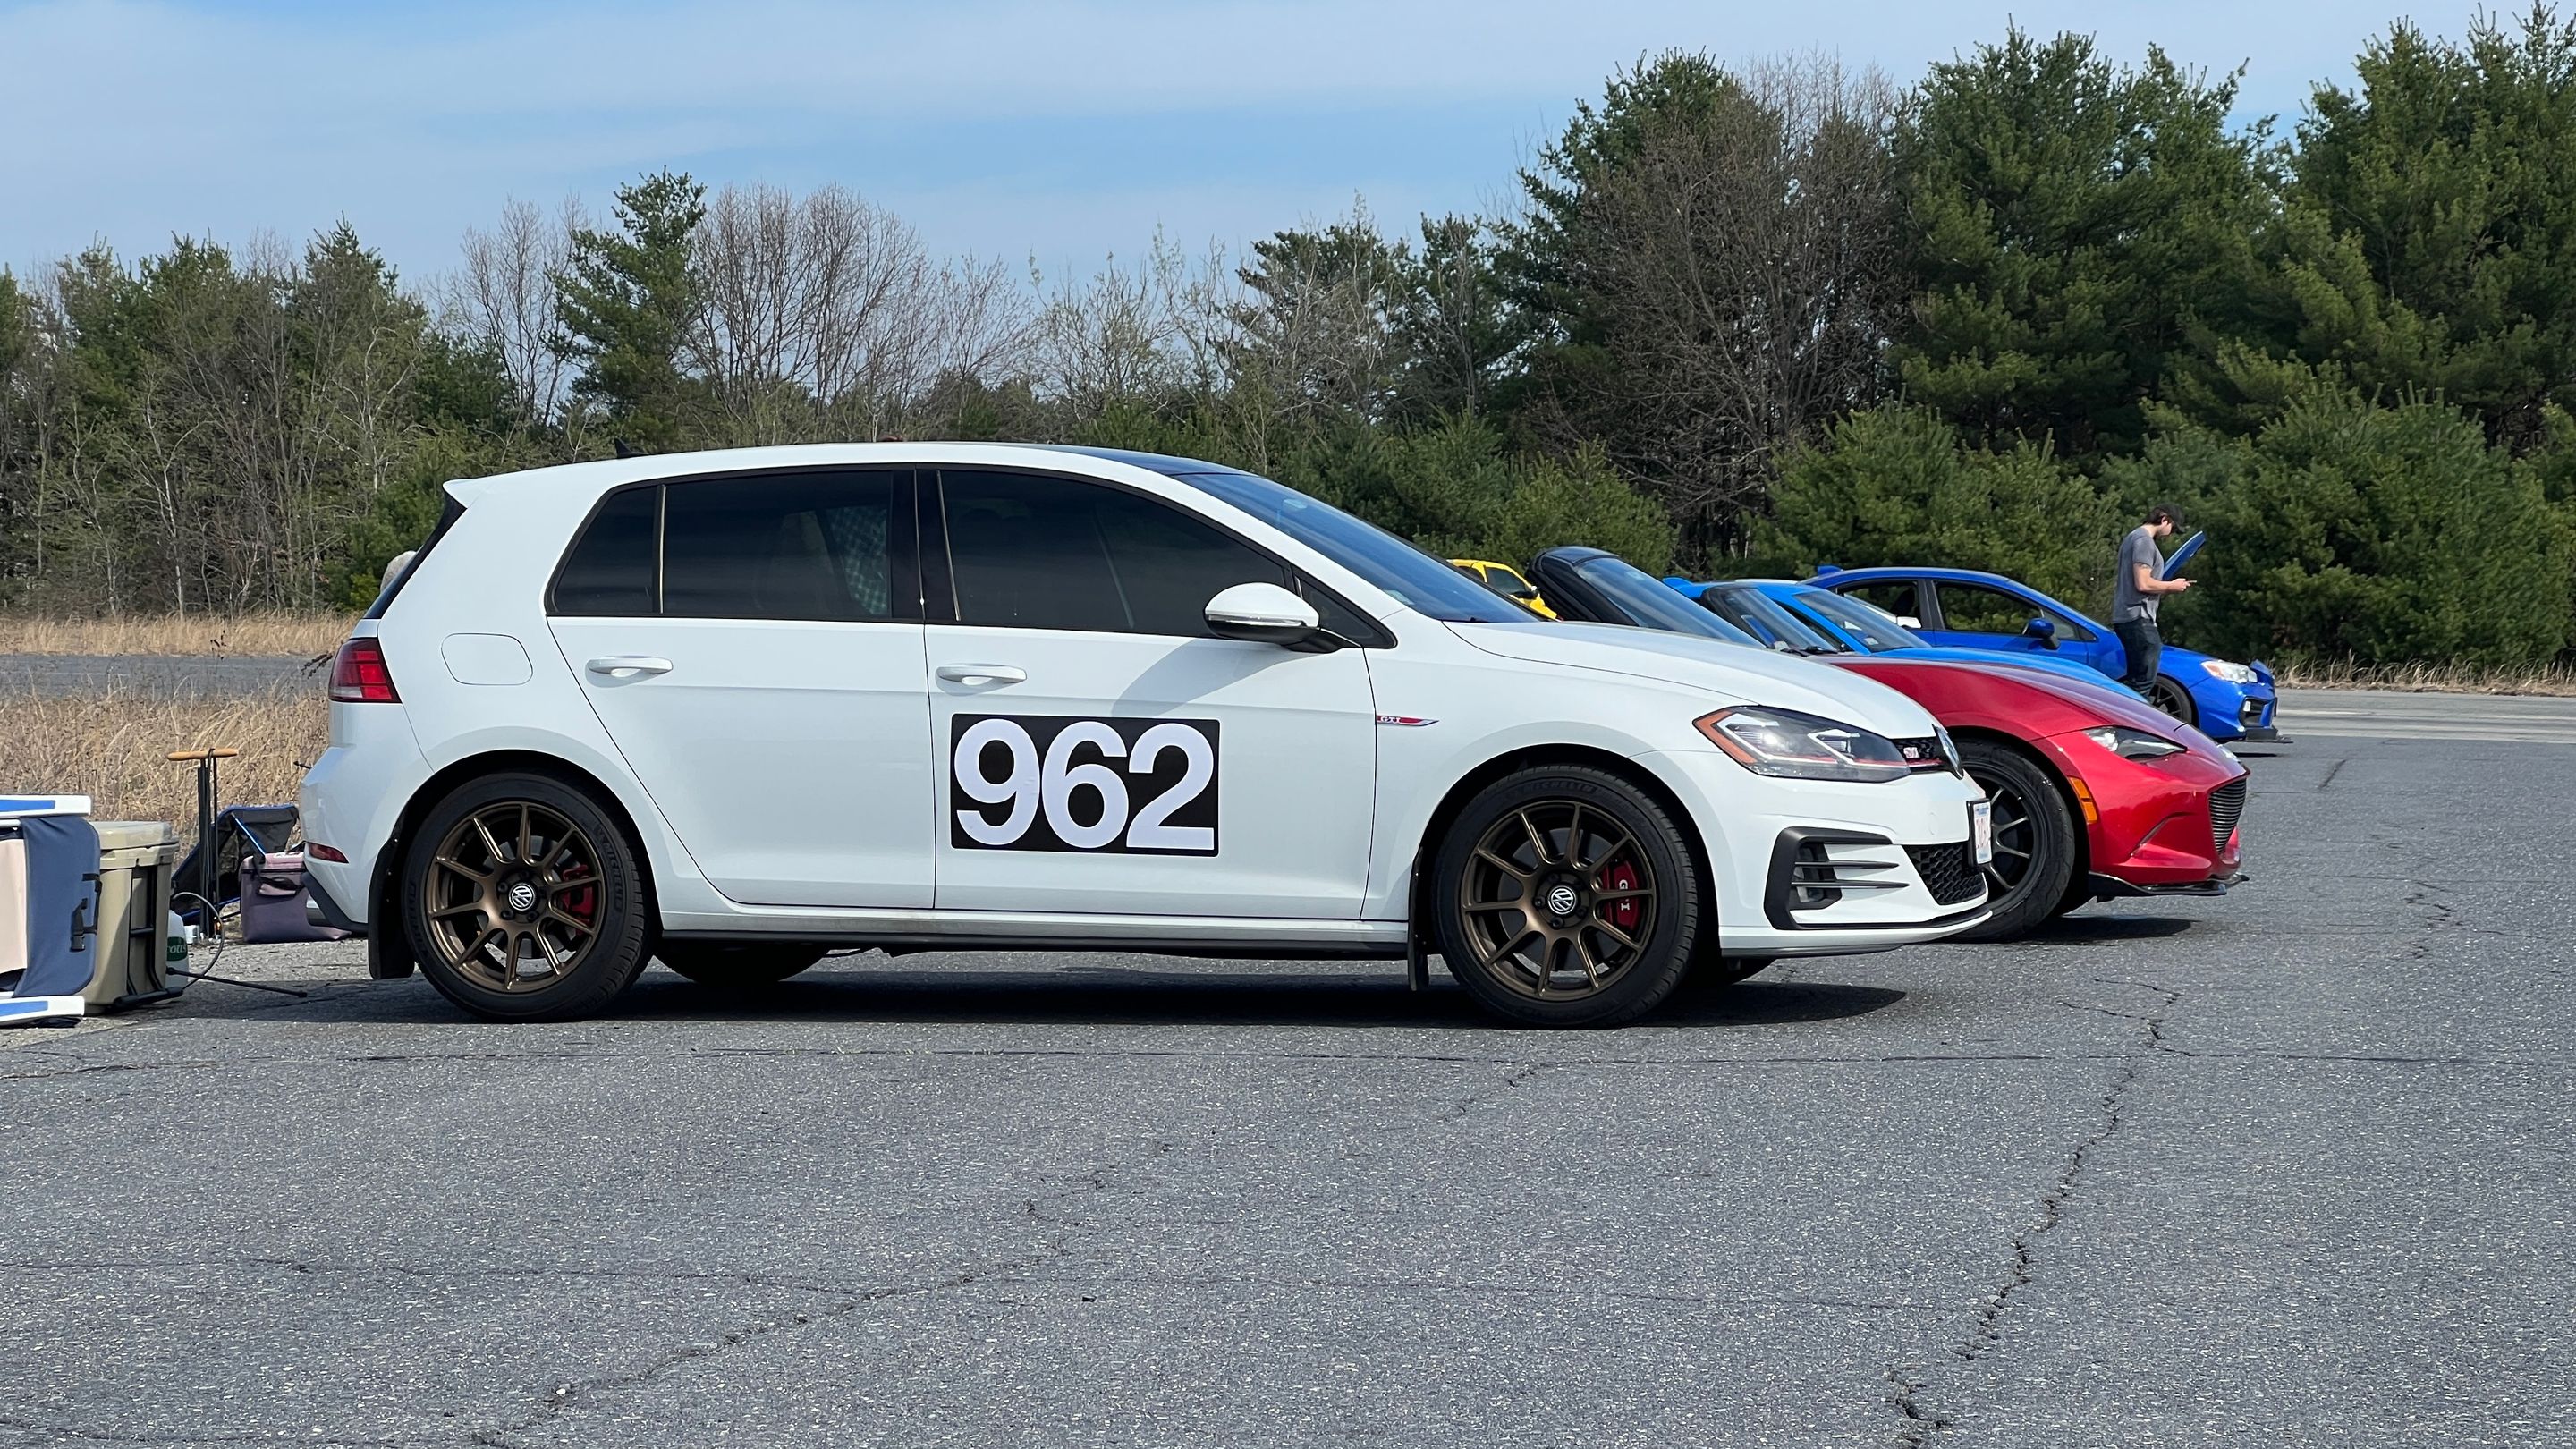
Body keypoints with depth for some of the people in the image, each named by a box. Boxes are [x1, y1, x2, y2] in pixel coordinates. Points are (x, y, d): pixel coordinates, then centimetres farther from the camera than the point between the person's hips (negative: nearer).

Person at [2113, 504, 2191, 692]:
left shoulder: (2134, 537, 21)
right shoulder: (2144, 540, -11)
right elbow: (2143, 584, -19)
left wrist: (2166, 588, 17)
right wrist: (2171, 586, -4)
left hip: (2126, 618, 11)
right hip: (2138, 618, -11)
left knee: (2135, 680, 11)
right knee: (2144, 679, -13)